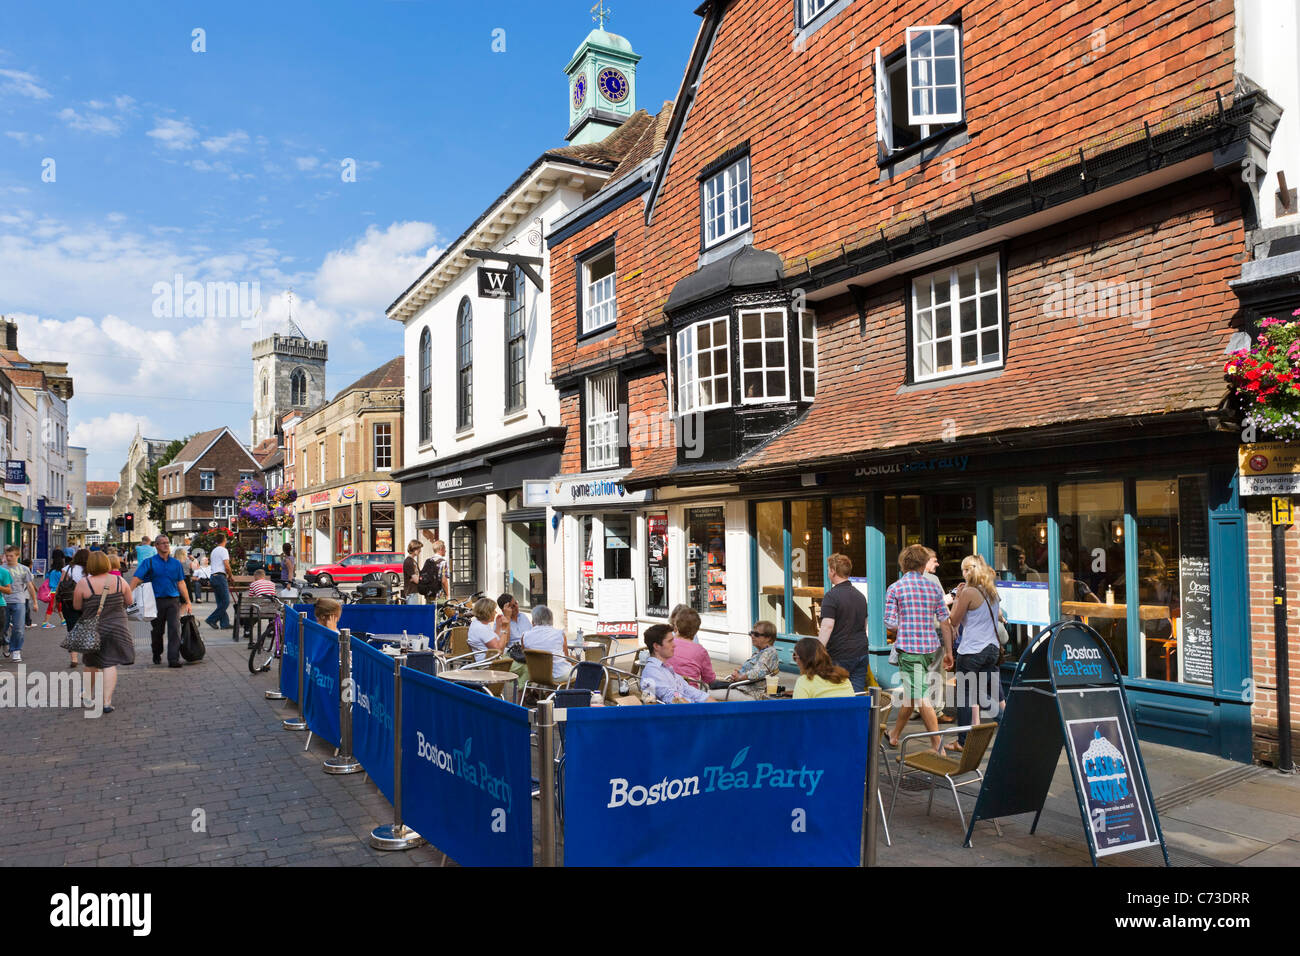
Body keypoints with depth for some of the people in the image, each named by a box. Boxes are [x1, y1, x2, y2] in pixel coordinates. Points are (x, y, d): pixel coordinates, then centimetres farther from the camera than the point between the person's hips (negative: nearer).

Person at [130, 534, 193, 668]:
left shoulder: (176, 563, 10)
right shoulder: (149, 562, 0)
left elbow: (181, 583, 13)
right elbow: (136, 579, -9)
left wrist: (188, 602, 12)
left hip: (173, 601, 1)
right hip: (157, 601, -1)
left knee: (175, 629, -11)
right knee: (157, 631, 12)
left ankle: (174, 659, -12)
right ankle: (157, 656, 33)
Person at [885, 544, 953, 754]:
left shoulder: (894, 589, -5)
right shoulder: (934, 587, 5)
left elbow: (890, 625, -8)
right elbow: (945, 622, 5)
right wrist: (949, 652, 10)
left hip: (908, 648, -5)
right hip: (931, 648, 5)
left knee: (920, 696, -2)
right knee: (911, 693, 17)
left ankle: (937, 744, -7)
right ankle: (894, 735, 28)